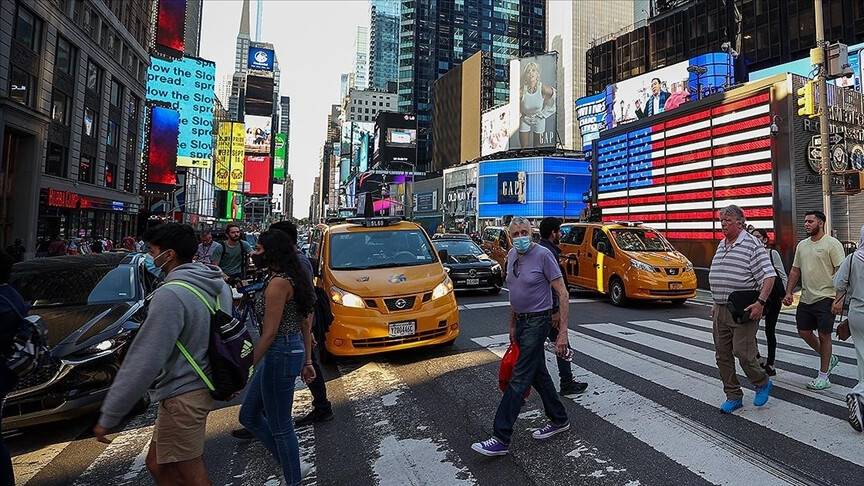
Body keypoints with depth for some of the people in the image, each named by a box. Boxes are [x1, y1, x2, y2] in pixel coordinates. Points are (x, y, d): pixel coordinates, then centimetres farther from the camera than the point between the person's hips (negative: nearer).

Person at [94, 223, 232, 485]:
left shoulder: (171, 295, -23)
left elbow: (144, 361, -22)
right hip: (201, 386, 9)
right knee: (158, 464, 23)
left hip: (183, 396, -8)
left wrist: (108, 417, -12)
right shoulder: (218, 284, 3)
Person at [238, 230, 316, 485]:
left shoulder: (278, 282, -18)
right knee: (249, 415, 22)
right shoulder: (293, 278, 11)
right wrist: (307, 361, 18)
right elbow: (306, 324, 13)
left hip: (280, 354, -10)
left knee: (280, 426, 7)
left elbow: (270, 332, -19)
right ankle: (288, 461, 32)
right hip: (294, 350, 10)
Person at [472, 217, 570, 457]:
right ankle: (559, 420, 36)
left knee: (519, 379, -7)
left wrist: (563, 332, -17)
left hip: (538, 322, -8)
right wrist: (512, 325, 17)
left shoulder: (543, 254, -15)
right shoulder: (512, 255, 7)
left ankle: (501, 439, -2)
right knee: (538, 374, 18)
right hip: (521, 321, 8)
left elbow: (562, 294, -14)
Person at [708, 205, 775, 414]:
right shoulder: (721, 245, 15)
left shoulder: (752, 244, -8)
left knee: (742, 352, -5)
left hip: (743, 310, -7)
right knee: (722, 355, 8)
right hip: (720, 309, 8)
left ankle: (763, 383, 25)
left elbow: (769, 275, -14)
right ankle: (733, 396, 20)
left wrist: (760, 302, -22)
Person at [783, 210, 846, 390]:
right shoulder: (802, 245, 12)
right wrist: (789, 293, 9)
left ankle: (823, 376, 13)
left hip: (825, 298, -6)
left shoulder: (832, 244, -9)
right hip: (806, 298, 7)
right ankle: (828, 359, 34)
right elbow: (795, 271, 16)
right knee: (804, 332, 10)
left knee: (824, 335, 2)